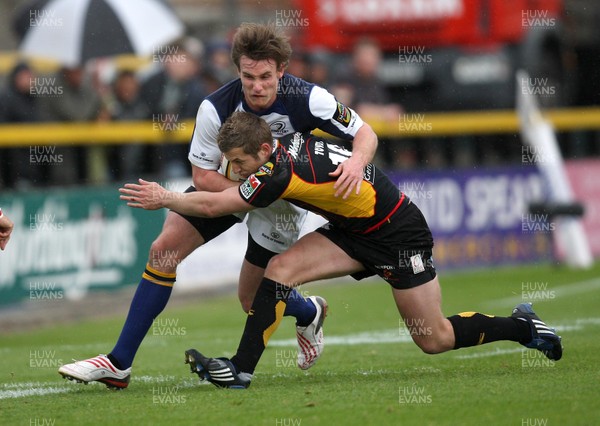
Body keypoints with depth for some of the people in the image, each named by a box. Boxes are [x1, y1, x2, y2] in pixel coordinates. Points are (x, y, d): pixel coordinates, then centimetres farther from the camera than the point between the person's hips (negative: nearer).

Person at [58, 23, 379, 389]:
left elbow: (366, 135, -21)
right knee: (164, 249, -15)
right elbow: (202, 176, -19)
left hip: (283, 195, -1)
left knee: (253, 300, -1)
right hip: (228, 184, 1)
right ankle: (119, 364, -11)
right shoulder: (216, 108, -28)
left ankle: (310, 313, 38)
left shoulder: (307, 99, -30)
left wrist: (357, 161, -44)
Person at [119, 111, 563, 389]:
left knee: (434, 340, 3)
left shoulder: (282, 172, -33)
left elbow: (211, 205, -27)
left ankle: (522, 325, 24)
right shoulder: (286, 142, -9)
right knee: (279, 269, -12)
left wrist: (164, 198, -13)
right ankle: (241, 370, -9)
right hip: (354, 230, 8)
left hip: (398, 235, -8)